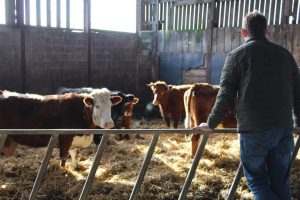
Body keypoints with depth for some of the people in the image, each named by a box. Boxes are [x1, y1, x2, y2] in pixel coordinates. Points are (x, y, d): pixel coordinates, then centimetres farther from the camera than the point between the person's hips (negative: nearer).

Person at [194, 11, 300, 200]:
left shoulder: (237, 55, -1)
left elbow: (225, 96, -4)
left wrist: (211, 124, 7)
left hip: (253, 130, -4)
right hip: (284, 129, 4)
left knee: (257, 180, 10)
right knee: (280, 181, 14)